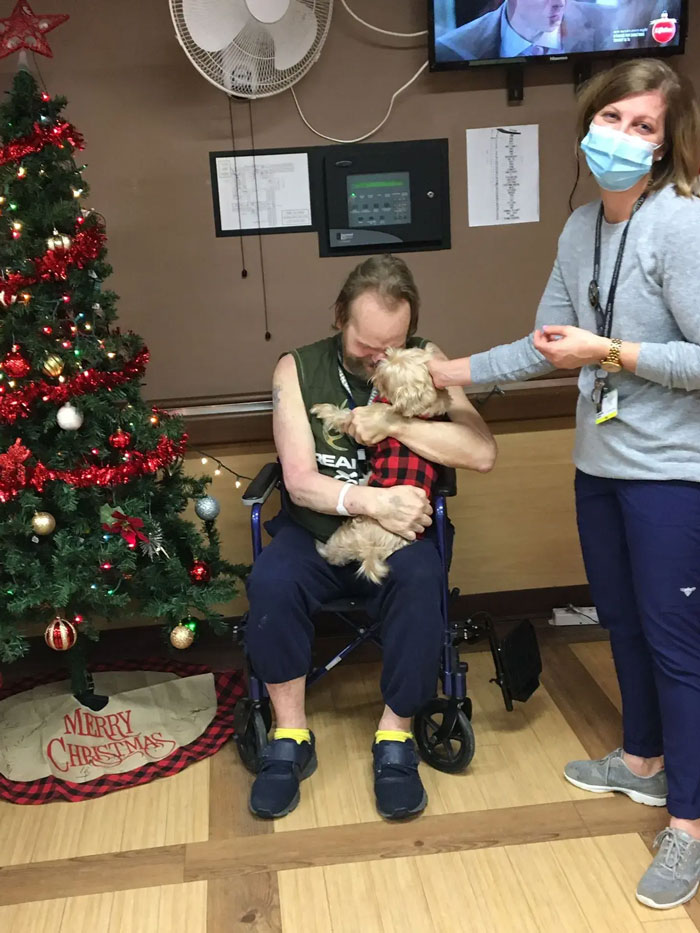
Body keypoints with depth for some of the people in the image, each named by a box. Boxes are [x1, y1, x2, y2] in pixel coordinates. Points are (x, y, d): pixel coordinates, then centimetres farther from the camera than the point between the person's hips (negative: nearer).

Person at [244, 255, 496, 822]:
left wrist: (394, 423, -21)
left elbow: (482, 453, -13)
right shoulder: (298, 370, -3)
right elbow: (300, 480, -11)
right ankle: (291, 738, -12)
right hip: (315, 533, 1)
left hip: (398, 536, 0)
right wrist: (374, 502, -25)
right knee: (270, 582, -29)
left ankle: (395, 736, -14)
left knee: (421, 581, -32)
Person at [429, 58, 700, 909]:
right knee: (622, 622, 20)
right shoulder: (579, 226, 6)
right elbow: (548, 346, 12)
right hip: (598, 461, 8)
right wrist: (453, 373, 12)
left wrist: (611, 354, -19)